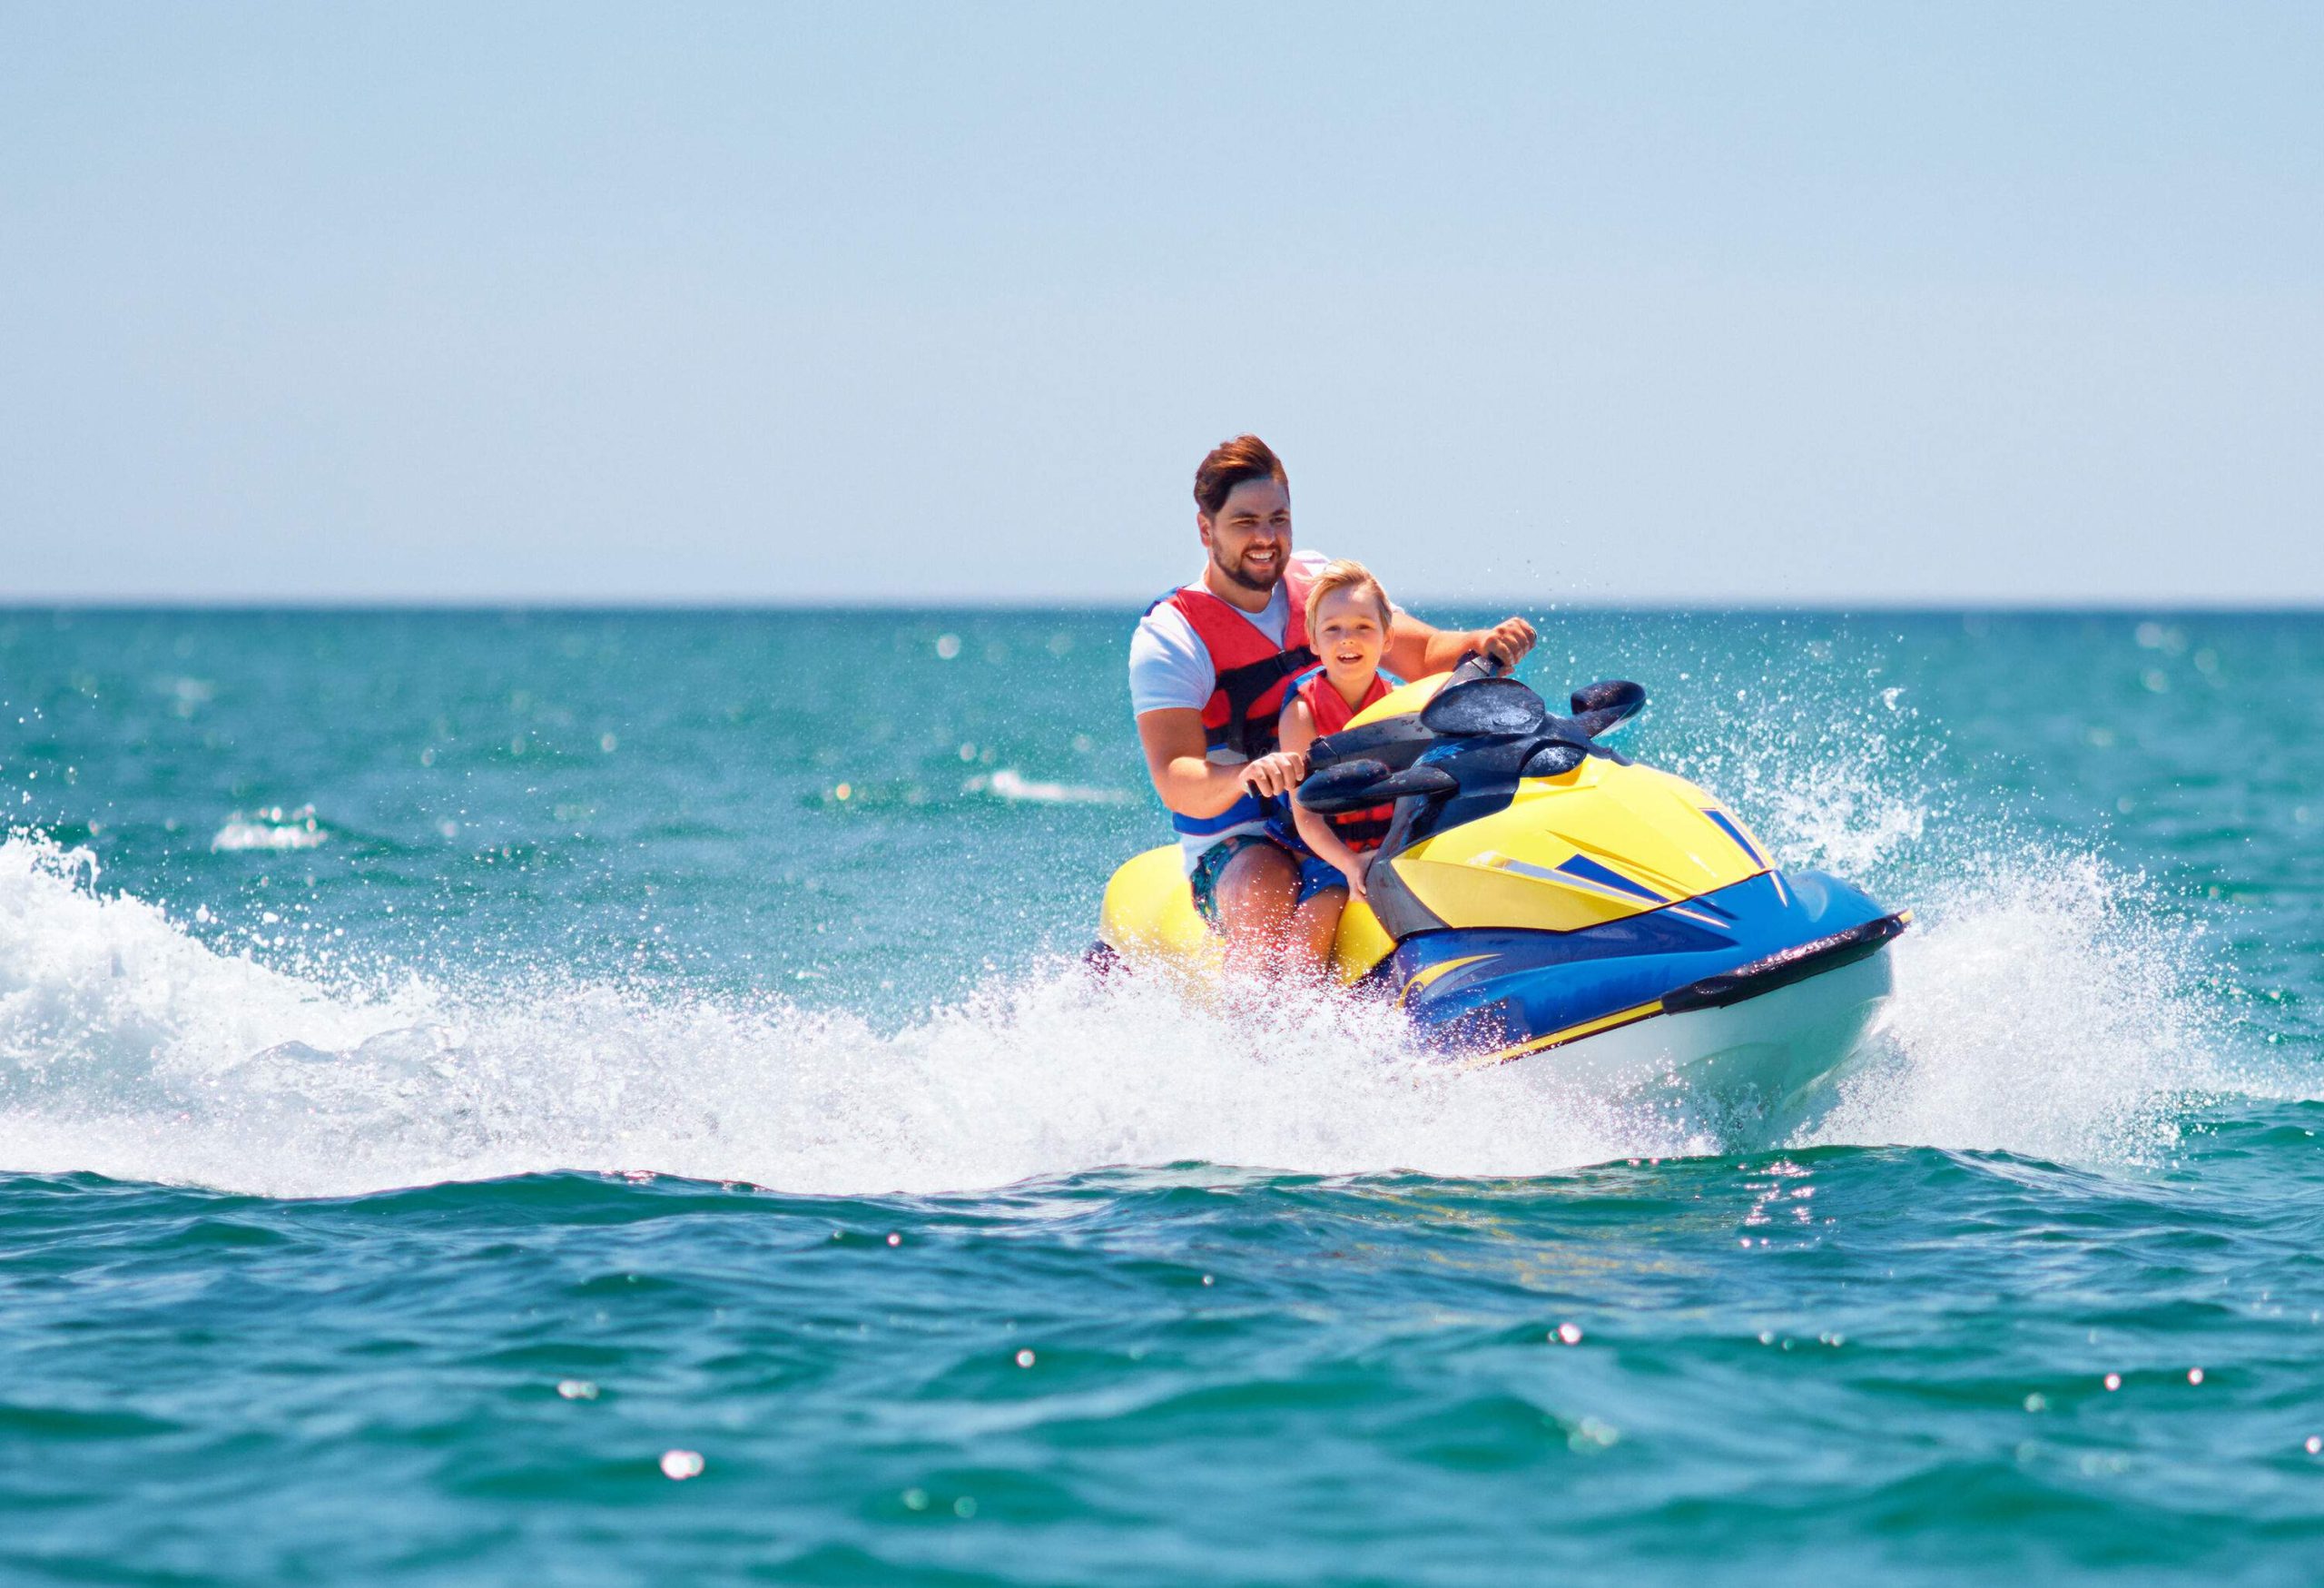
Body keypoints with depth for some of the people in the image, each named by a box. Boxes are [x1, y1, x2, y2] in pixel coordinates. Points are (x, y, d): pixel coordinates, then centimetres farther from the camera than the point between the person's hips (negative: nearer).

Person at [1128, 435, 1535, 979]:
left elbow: (1425, 654, 5)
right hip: (1240, 847, -5)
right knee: (1268, 893, -38)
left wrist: (1486, 644, -18)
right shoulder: (1167, 637, -8)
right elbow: (1175, 781, -20)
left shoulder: (1323, 583, 7)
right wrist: (1247, 776, -42)